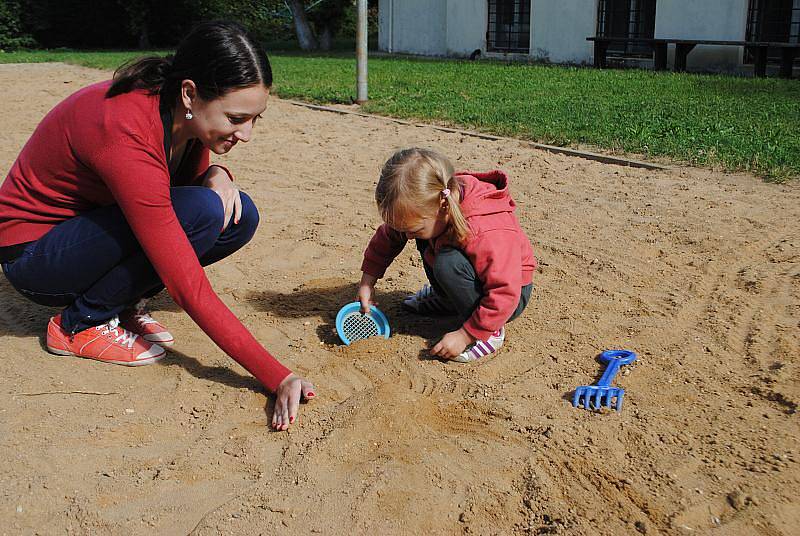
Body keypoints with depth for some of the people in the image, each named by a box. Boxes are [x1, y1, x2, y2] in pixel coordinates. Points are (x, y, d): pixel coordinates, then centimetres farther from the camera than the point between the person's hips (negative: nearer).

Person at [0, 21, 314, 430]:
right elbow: (189, 289, -36)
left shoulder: (183, 113, -12)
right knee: (200, 212, -29)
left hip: (91, 221, 8)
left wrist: (217, 175, -17)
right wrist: (277, 377, -35)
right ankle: (82, 324, -11)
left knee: (239, 216, -10)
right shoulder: (127, 135, -35)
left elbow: (190, 177, 10)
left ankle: (122, 301, 3)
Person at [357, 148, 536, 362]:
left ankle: (491, 333, -15)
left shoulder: (486, 234, -40)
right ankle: (448, 299, 15)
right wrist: (367, 282, -3)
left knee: (447, 263, -32)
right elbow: (387, 238, 1)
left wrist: (464, 335, -31)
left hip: (512, 296, -8)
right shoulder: (428, 207, -16)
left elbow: (504, 296, -36)